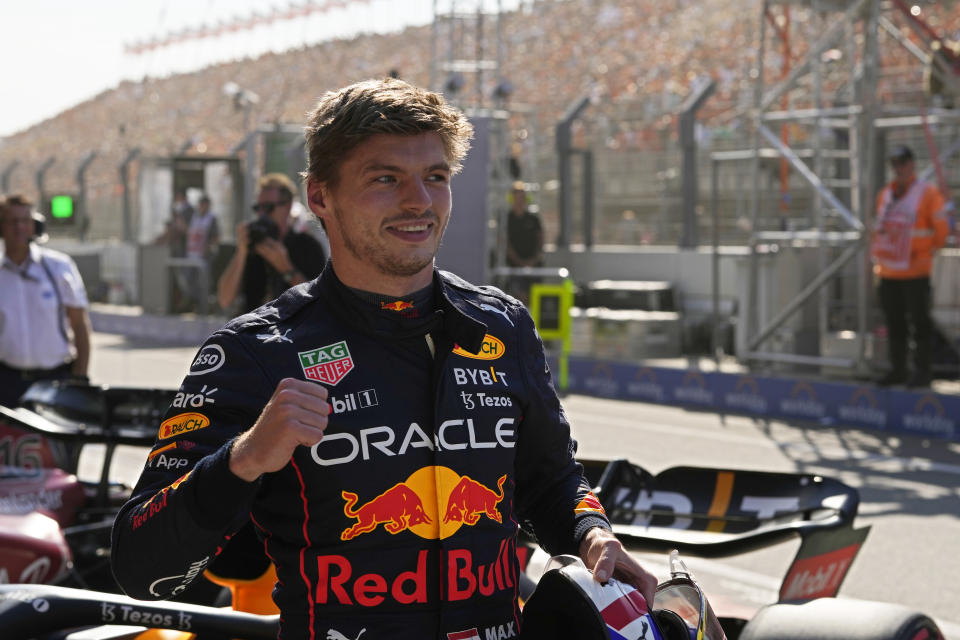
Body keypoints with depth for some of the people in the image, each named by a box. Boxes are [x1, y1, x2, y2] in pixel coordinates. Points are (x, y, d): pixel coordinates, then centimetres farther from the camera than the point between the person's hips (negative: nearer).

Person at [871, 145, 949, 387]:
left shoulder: (928, 193, -5)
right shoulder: (885, 195, 12)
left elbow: (941, 228, -4)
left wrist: (927, 253, -1)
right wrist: (877, 257, 14)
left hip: (915, 273, -6)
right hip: (888, 273, 6)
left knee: (919, 322, -3)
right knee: (894, 323, 10)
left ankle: (922, 371, 2)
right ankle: (897, 370, 18)